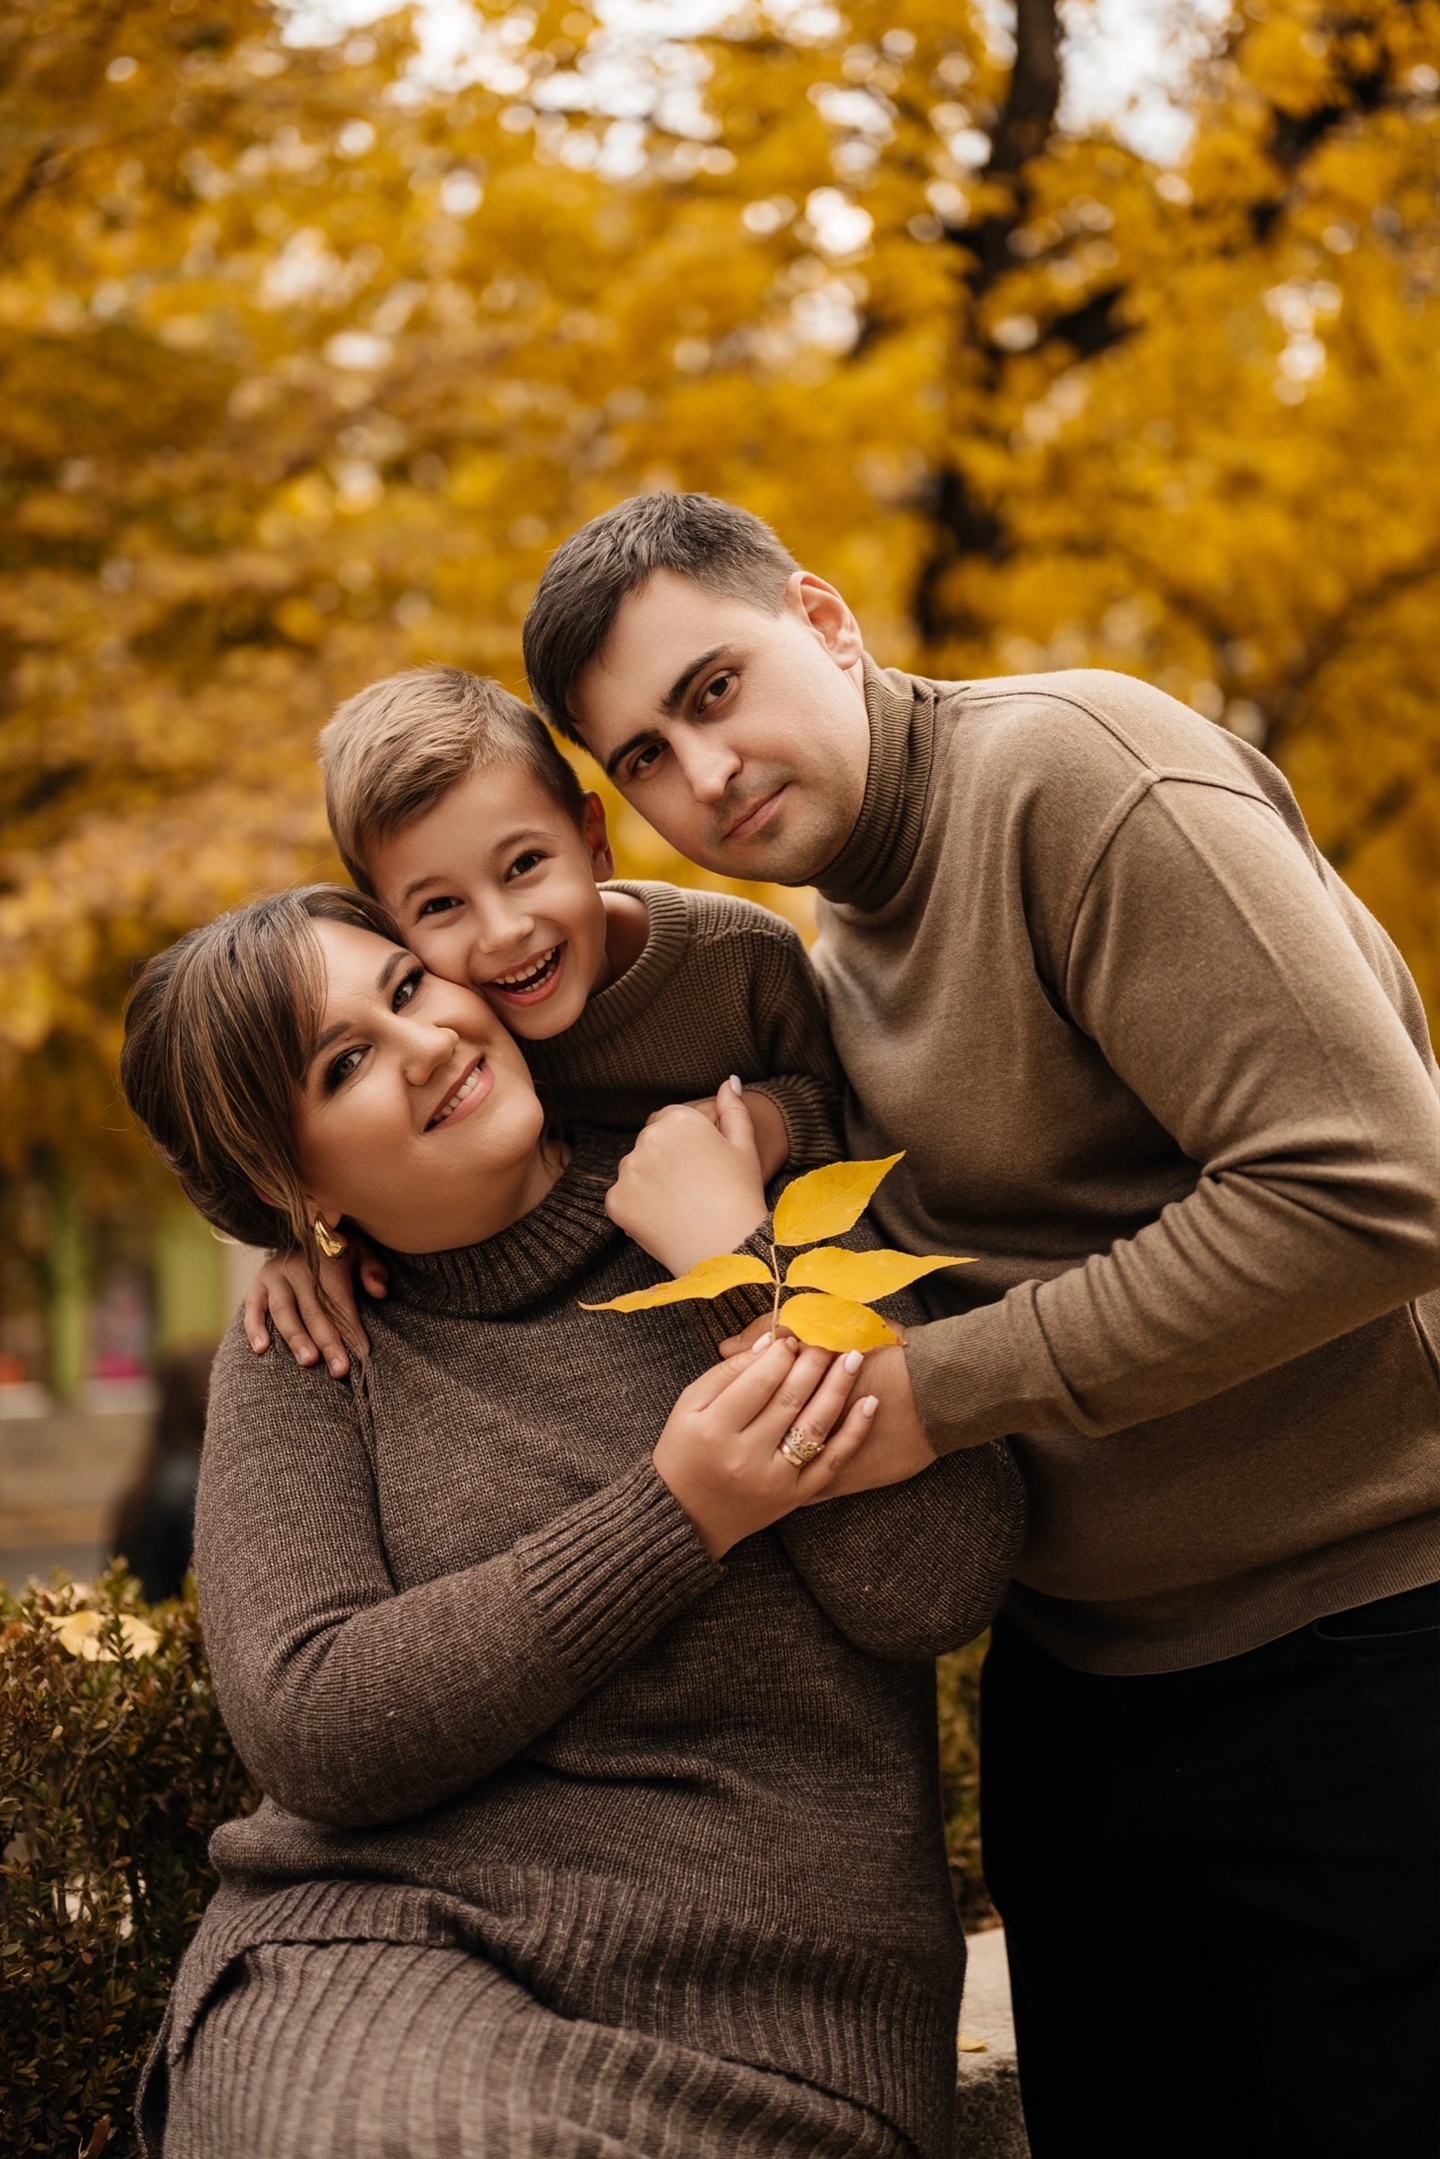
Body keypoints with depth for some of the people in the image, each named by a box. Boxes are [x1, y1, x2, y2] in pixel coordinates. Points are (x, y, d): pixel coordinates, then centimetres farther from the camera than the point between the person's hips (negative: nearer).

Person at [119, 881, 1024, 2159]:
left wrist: (742, 1261, -6)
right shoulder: (300, 1357, 6)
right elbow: (312, 1732, -6)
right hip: (384, 1954, 0)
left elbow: (936, 1587, -4)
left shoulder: (760, 1205, 6)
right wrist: (676, 1518, -11)